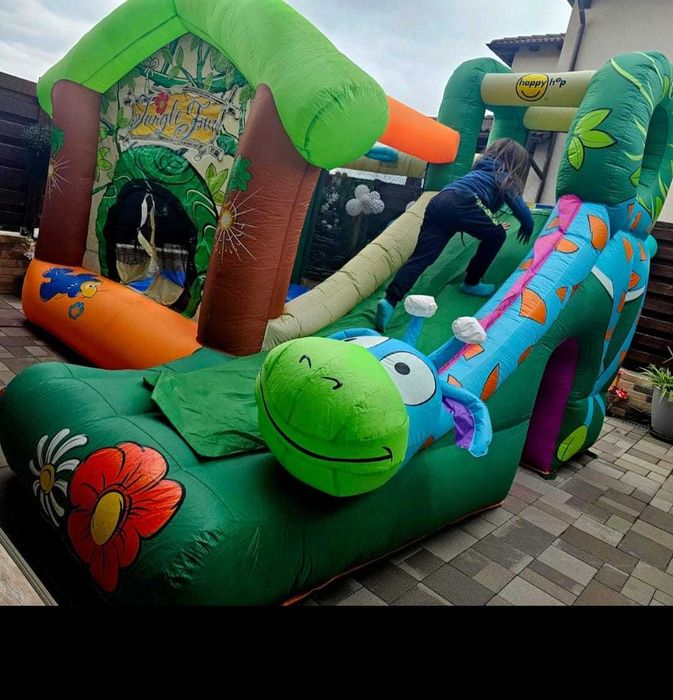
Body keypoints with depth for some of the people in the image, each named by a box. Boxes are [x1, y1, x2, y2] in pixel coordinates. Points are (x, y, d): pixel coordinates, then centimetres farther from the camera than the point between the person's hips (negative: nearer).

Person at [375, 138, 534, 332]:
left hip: (437, 202, 6)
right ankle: (471, 283, 17)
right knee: (497, 235, 15)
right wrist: (527, 228, 36)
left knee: (421, 256, -8)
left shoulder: (480, 170, 43)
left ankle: (390, 301, -25)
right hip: (461, 204, -6)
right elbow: (521, 209, 17)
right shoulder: (505, 178, 24)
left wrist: (492, 224, 67)